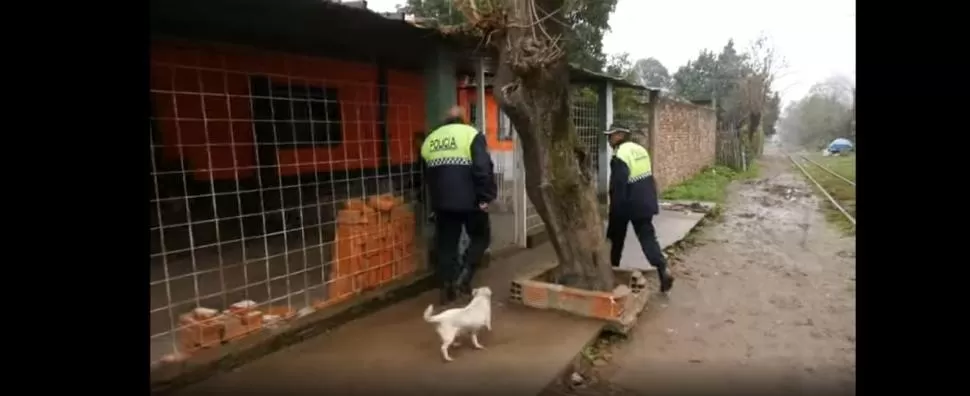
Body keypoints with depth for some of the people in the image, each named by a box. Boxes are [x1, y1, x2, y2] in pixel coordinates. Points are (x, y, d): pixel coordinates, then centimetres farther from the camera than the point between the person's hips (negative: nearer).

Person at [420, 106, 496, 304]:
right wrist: (485, 197, -10)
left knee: (445, 244, 12)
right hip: (470, 200, -4)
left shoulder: (429, 140, 14)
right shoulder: (471, 135, -4)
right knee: (480, 237, 14)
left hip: (441, 202, 5)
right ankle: (464, 275, -1)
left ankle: (447, 288, 15)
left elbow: (425, 176, 20)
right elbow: (483, 169, -15)